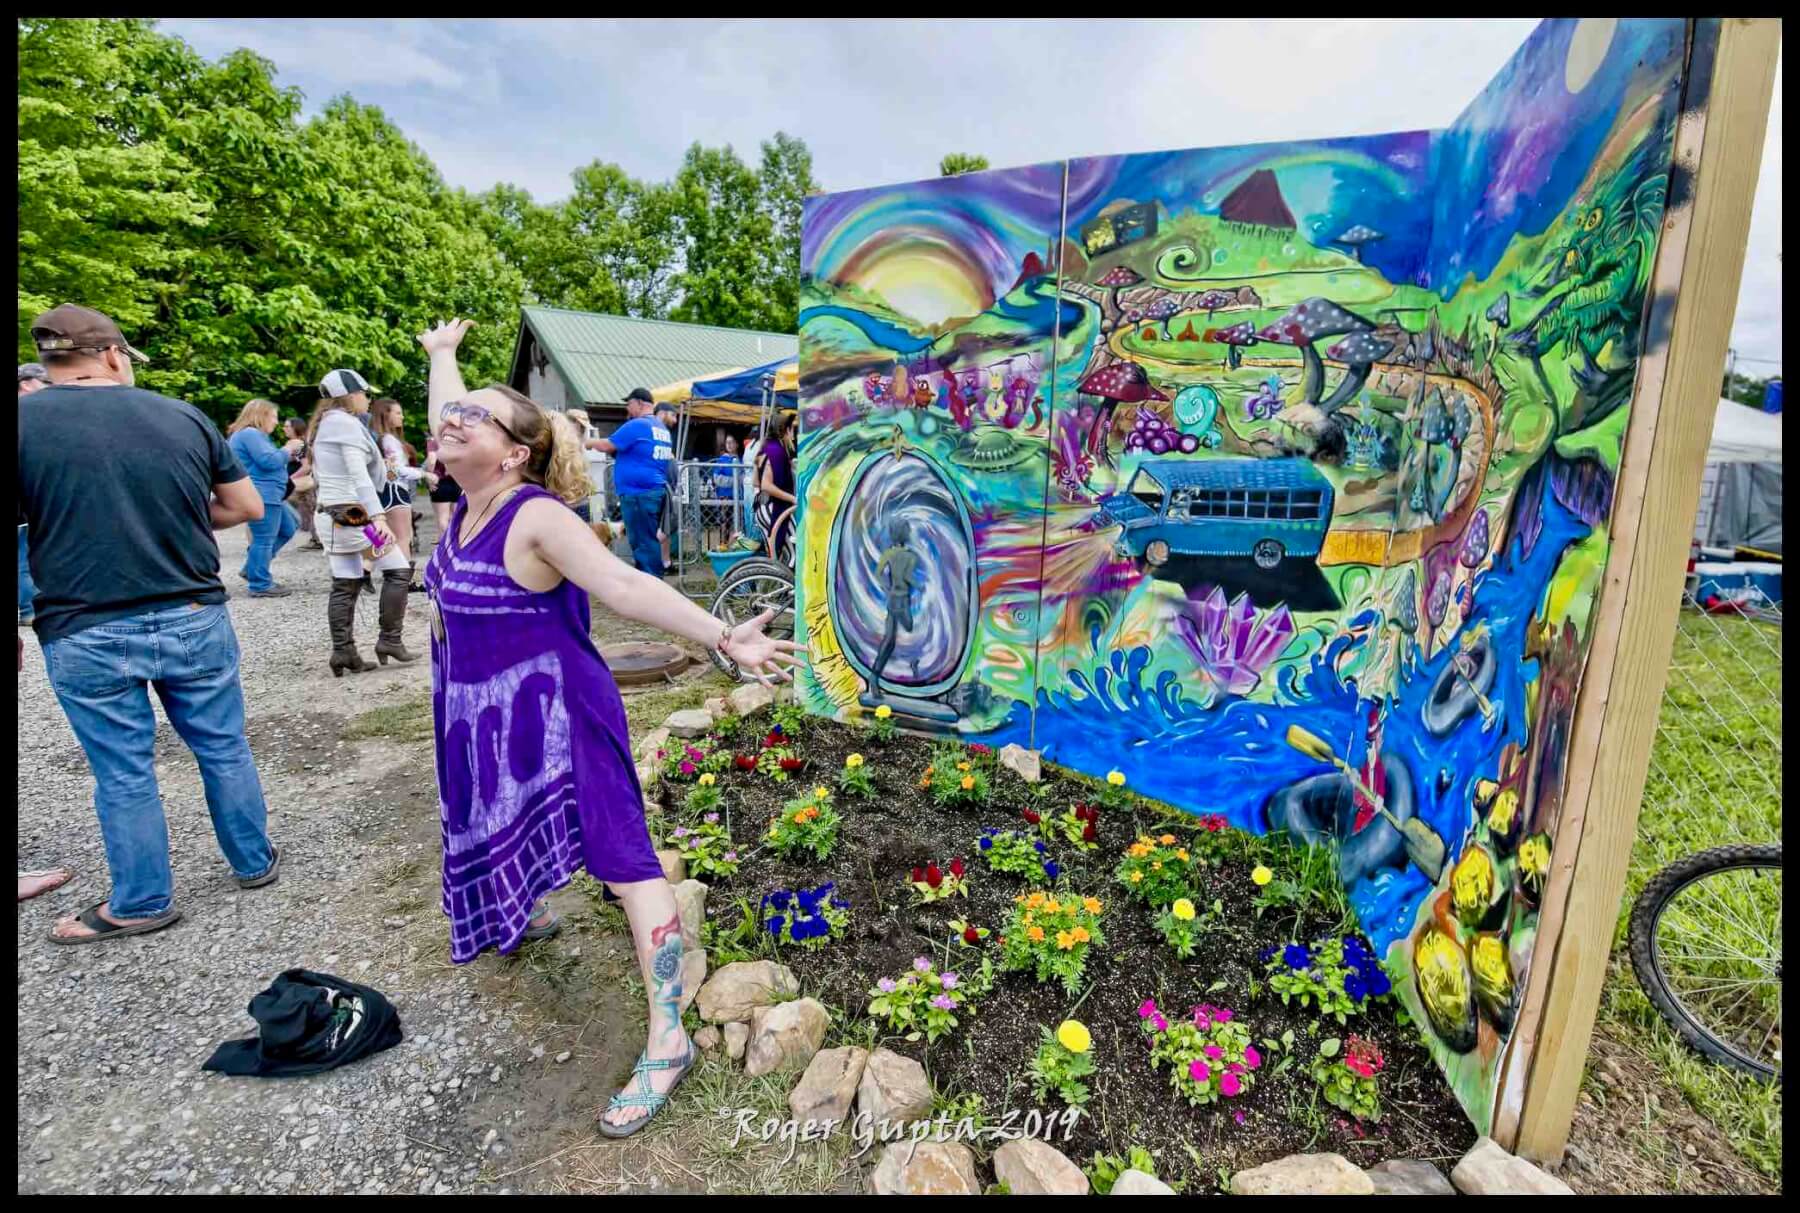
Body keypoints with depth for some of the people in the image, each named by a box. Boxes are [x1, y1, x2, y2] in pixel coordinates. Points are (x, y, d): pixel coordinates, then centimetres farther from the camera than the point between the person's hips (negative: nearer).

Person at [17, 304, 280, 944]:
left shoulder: (25, 421, -7)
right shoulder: (185, 417, -1)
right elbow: (248, 507, 5)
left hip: (86, 635, -1)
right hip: (193, 620, 1)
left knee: (123, 774, 11)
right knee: (224, 749, 15)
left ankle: (141, 902, 27)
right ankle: (255, 862, 31)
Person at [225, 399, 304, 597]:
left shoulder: (252, 434, 21)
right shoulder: (250, 434, -13)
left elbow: (262, 463, 25)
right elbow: (269, 461, -21)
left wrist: (287, 452, 12)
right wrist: (287, 449, -6)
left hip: (265, 495, 11)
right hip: (260, 496, -11)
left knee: (289, 528, 20)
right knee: (264, 539, -7)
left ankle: (251, 568, 22)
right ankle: (260, 585, -2)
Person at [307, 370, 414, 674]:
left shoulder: (323, 425, 17)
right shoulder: (347, 423, -11)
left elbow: (319, 474, 22)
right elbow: (359, 476, -22)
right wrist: (378, 516, -29)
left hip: (329, 513, 9)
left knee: (346, 584, 8)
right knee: (399, 571, -2)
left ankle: (343, 652, 8)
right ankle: (390, 640, -1)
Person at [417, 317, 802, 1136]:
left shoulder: (537, 518, -20)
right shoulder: (470, 501, 5)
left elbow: (626, 586, -32)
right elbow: (443, 424, 24)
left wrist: (722, 639, -43)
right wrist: (442, 353, 39)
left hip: (555, 717, -9)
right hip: (486, 720, 9)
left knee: (620, 857, -9)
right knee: (505, 833, 31)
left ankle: (667, 1040, -5)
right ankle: (525, 916, 61)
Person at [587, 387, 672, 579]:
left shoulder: (636, 425, -11)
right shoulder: (661, 428, 17)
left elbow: (608, 446, -8)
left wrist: (588, 441, 10)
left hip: (638, 494, -9)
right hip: (655, 491, 9)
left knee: (642, 542, -6)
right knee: (648, 541, 14)